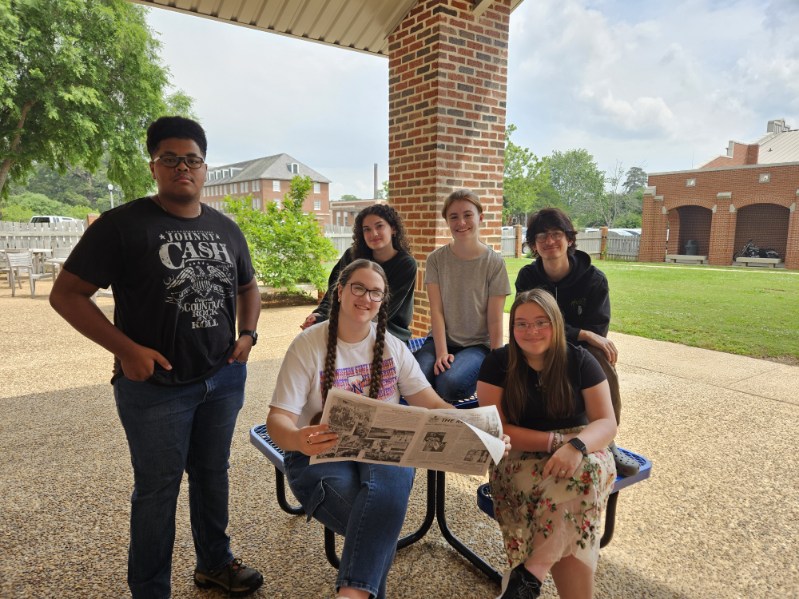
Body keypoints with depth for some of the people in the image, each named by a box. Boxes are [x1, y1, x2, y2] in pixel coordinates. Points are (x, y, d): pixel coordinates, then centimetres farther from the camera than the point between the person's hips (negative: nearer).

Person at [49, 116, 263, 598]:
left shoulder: (226, 228, 7)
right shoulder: (122, 224, -9)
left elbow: (248, 287, 19)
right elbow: (66, 294, -9)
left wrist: (248, 333, 2)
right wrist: (126, 349, -17)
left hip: (224, 379, 5)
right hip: (155, 384, -4)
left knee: (213, 472, 19)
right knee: (158, 488, 8)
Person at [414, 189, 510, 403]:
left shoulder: (494, 263, -4)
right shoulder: (436, 259, 2)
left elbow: (495, 322, -5)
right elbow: (436, 311, -5)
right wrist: (441, 353, -17)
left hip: (478, 345, -2)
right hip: (441, 340, 2)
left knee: (449, 383, -33)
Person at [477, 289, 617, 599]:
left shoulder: (579, 361, 0)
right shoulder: (498, 363, -4)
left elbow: (607, 423, -5)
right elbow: (496, 429, -7)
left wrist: (575, 446, -28)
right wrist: (556, 441, -18)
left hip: (578, 453, 2)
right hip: (521, 458, -1)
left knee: (586, 470, -35)